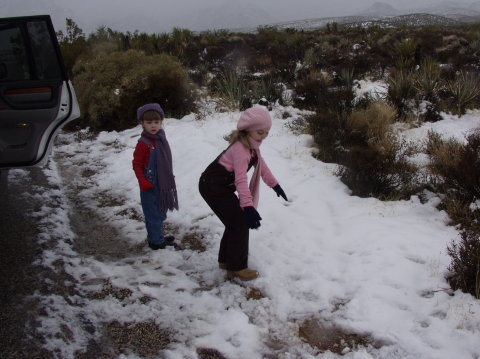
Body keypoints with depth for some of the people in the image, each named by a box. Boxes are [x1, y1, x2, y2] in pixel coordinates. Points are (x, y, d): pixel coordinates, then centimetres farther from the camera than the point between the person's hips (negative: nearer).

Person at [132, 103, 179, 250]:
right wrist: (143, 182, -20)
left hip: (163, 184, 8)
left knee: (161, 212, 19)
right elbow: (136, 164, -14)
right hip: (150, 186, -8)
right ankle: (156, 241, 13)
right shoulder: (143, 143, -17)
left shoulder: (160, 138, 6)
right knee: (154, 214, 1)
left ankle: (158, 237, 33)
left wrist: (170, 177, 21)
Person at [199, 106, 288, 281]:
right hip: (213, 187, -10)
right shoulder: (240, 148, -26)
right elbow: (241, 179, -37)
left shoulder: (252, 145, 5)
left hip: (221, 187, 10)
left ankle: (225, 260, 29)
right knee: (240, 223, -6)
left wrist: (275, 184, 23)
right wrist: (248, 206, -46)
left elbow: (261, 164, 20)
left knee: (236, 221, 15)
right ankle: (237, 268, 5)